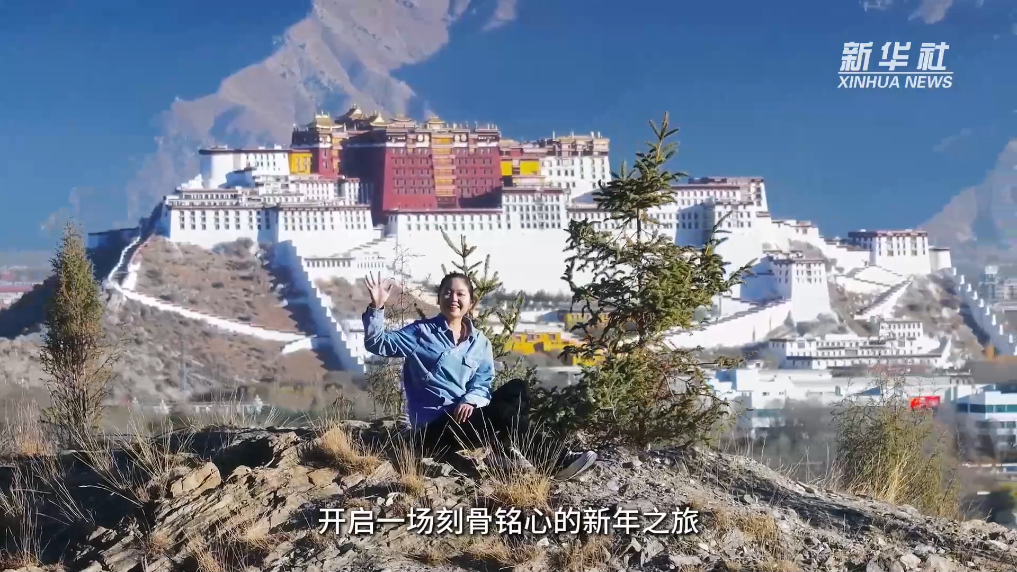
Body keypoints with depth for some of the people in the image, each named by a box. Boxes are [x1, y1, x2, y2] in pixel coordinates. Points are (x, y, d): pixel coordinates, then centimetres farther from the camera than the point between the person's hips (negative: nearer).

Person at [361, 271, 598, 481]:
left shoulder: (480, 342, 12)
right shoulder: (421, 332, 1)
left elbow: (483, 383, 3)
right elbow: (378, 344, -7)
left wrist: (470, 401, -19)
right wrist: (376, 308, -23)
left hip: (465, 415, 5)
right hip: (435, 427, -5)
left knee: (517, 389, -15)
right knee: (502, 413, -27)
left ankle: (510, 451, -22)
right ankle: (556, 458, -24)